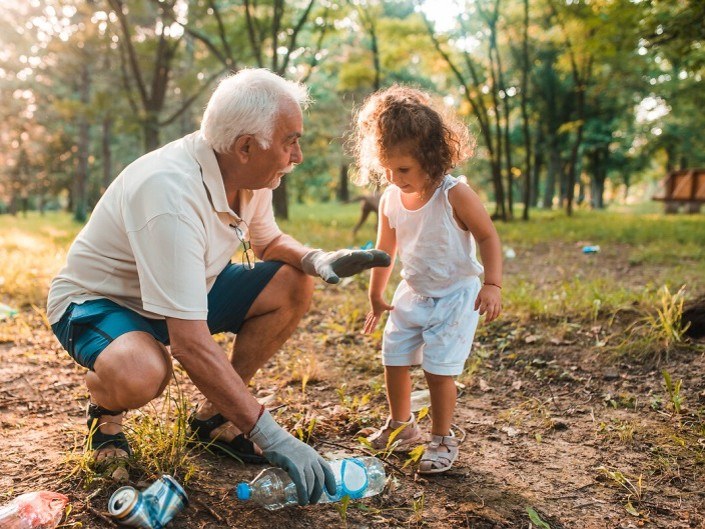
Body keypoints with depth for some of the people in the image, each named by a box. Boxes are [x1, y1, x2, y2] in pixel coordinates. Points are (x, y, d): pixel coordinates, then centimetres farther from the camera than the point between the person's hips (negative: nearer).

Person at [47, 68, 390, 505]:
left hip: (187, 293, 8)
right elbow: (189, 342, -38)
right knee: (141, 373, -40)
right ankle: (105, 411, 0)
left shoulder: (249, 173, -11)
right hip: (97, 301, -7)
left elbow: (269, 241, 10)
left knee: (293, 285, -7)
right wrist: (272, 437, -34)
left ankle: (214, 417, 5)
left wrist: (318, 261, -14)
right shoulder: (171, 193, -36)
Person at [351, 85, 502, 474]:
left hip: (455, 296, -6)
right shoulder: (390, 199, -4)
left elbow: (488, 237, -13)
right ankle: (400, 426, 33)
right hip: (411, 295, 6)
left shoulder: (455, 195, -21)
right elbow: (385, 249, 9)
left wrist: (492, 285, -22)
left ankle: (443, 439, 15)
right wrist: (376, 295, 17)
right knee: (393, 360, 9)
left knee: (439, 370, -7)